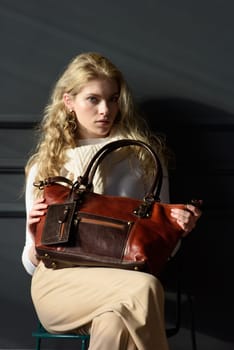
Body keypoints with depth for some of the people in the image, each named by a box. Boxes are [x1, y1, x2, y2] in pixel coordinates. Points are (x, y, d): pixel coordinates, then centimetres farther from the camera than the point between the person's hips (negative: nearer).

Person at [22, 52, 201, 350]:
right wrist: (34, 238, -8)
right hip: (59, 284, 0)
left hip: (121, 282, 1)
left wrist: (176, 226, -7)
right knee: (145, 288, -32)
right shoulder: (44, 166, 13)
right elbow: (32, 265, 16)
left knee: (114, 325, -38)